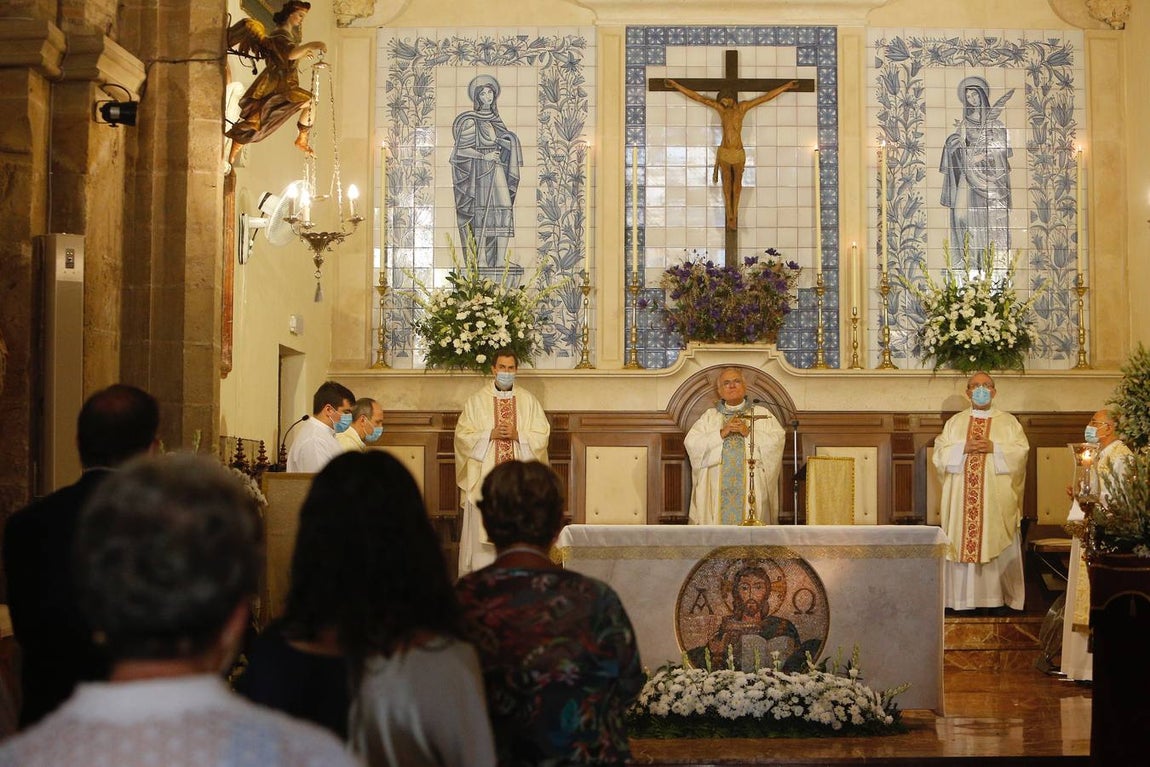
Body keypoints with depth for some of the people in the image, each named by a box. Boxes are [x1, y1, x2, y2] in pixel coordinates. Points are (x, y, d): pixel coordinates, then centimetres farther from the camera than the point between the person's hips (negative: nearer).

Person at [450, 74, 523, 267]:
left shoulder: (496, 119, 15)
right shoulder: (471, 121, -3)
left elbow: (509, 142, 22)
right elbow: (461, 149, -7)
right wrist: (484, 156, -14)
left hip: (497, 170, 6)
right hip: (480, 170, -6)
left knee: (504, 209, -5)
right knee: (482, 212, -9)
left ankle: (500, 261, -5)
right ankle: (481, 260, -6)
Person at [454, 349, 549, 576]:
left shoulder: (528, 401, 9)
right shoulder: (477, 400, 5)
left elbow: (542, 435, 5)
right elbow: (463, 434, 0)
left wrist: (517, 435, -11)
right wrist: (490, 434, -12)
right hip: (484, 477, -1)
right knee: (483, 529, -2)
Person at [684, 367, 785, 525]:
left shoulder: (762, 414, 12)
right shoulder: (710, 416, 14)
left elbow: (777, 440, -2)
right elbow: (691, 443, 1)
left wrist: (749, 432, -12)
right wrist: (722, 433, -9)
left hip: (752, 485, -1)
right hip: (717, 487, 1)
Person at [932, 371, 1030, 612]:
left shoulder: (1009, 422, 10)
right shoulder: (955, 422, 14)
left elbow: (1021, 451, -1)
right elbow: (940, 452, 5)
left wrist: (994, 448, -14)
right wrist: (963, 448, -11)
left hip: (997, 499, -1)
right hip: (962, 497, 1)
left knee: (997, 544, -3)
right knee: (963, 543, -3)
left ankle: (998, 596, 2)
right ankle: (964, 598, 1)